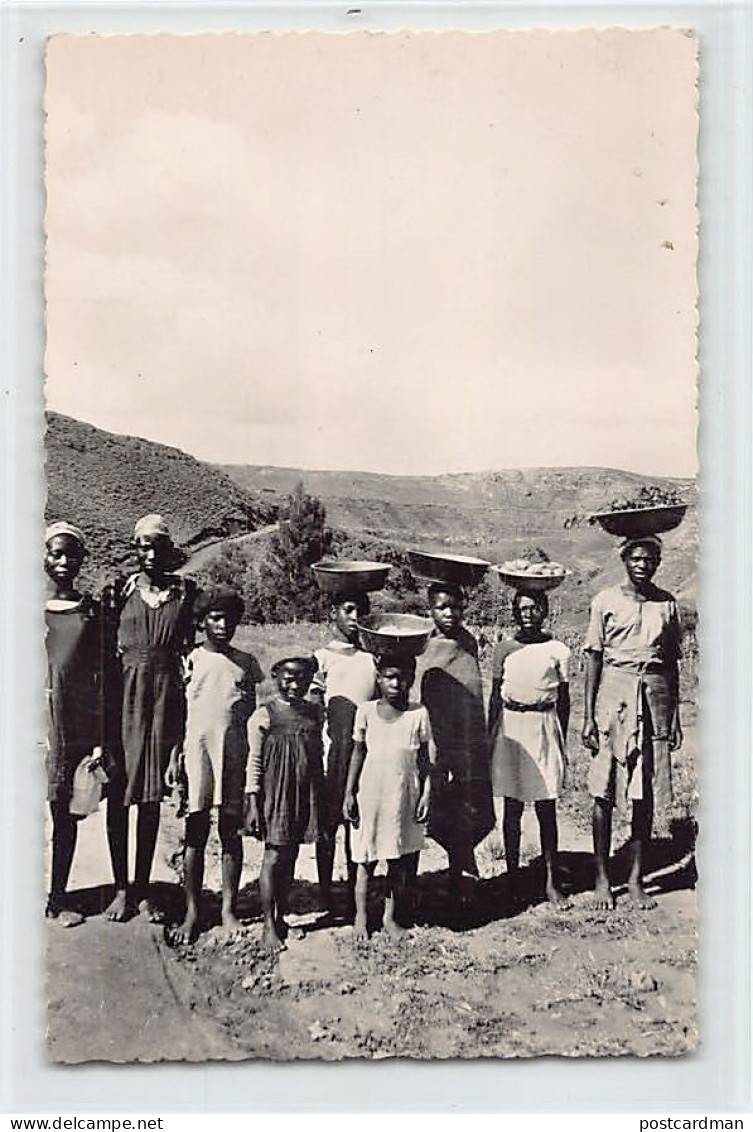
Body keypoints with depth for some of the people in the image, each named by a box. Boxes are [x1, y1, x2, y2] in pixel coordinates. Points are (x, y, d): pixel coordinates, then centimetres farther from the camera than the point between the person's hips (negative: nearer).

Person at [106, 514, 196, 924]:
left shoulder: (185, 590, 5)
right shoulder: (123, 589, 3)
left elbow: (191, 645, 8)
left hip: (165, 693, 1)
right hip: (124, 689, -1)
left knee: (151, 795, 7)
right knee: (118, 793, 2)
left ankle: (143, 889, 17)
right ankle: (121, 888, 15)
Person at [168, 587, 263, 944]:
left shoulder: (246, 662, 8)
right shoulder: (190, 660, 3)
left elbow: (253, 713, 13)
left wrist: (256, 759, 8)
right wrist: (174, 756, 0)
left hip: (235, 753, 2)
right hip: (197, 749, -1)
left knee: (231, 832, 6)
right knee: (196, 833, 3)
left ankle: (229, 908, 16)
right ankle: (192, 912, 11)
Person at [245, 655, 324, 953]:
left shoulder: (316, 713, 6)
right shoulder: (264, 715, -8)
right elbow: (254, 761, -6)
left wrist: (320, 799, 14)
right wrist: (252, 804, -8)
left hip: (305, 795, 4)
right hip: (274, 794, -4)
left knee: (290, 856, 12)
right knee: (273, 856, 0)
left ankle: (282, 918, 24)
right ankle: (269, 925, 9)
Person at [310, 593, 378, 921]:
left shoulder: (373, 657, 13)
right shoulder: (322, 657, 4)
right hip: (333, 748, -3)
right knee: (328, 822, 4)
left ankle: (355, 897, 17)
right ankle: (325, 895, 15)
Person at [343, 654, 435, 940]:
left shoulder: (419, 714, -2)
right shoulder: (366, 711, -1)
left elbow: (426, 760, 2)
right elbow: (358, 754, 5)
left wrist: (426, 795, -4)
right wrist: (349, 794, 2)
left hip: (405, 797, 0)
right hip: (370, 795, 0)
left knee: (401, 862, 8)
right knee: (366, 858, 6)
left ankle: (391, 916, 24)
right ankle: (360, 916, 22)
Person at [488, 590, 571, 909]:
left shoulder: (558, 650, 2)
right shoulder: (504, 649, 3)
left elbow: (563, 698, 8)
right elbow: (495, 697, 8)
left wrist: (561, 740, 7)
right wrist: (490, 738, 6)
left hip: (544, 727, 0)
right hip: (510, 728, 0)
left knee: (546, 809, 4)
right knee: (511, 810, 6)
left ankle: (550, 882, 14)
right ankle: (512, 880, 17)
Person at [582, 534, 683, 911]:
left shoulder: (666, 604, 9)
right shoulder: (606, 601, 1)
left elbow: (672, 663, 13)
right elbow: (593, 658, 1)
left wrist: (675, 717, 9)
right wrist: (588, 717, -4)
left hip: (654, 695, 2)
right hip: (613, 693, -2)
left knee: (647, 794, 4)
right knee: (604, 791, 0)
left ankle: (635, 879, 16)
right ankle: (602, 878, 12)